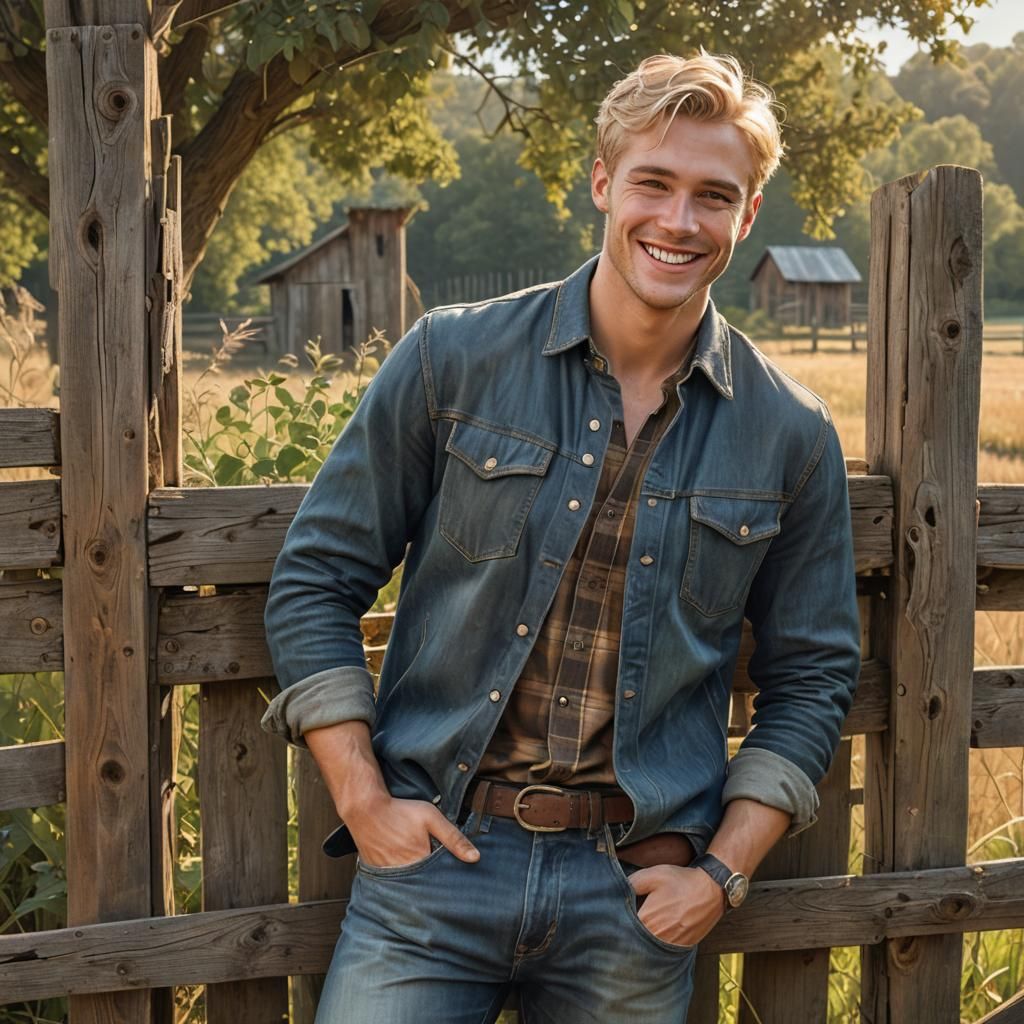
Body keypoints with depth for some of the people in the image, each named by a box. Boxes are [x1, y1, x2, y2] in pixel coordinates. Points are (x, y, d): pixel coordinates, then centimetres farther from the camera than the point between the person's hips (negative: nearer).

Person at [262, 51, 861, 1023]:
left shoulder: (791, 435, 2)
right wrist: (364, 802, -6)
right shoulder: (454, 358, -3)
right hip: (437, 852, -1)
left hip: (637, 895, 2)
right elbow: (314, 579, 0)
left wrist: (724, 871, 0)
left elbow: (809, 677, 9)